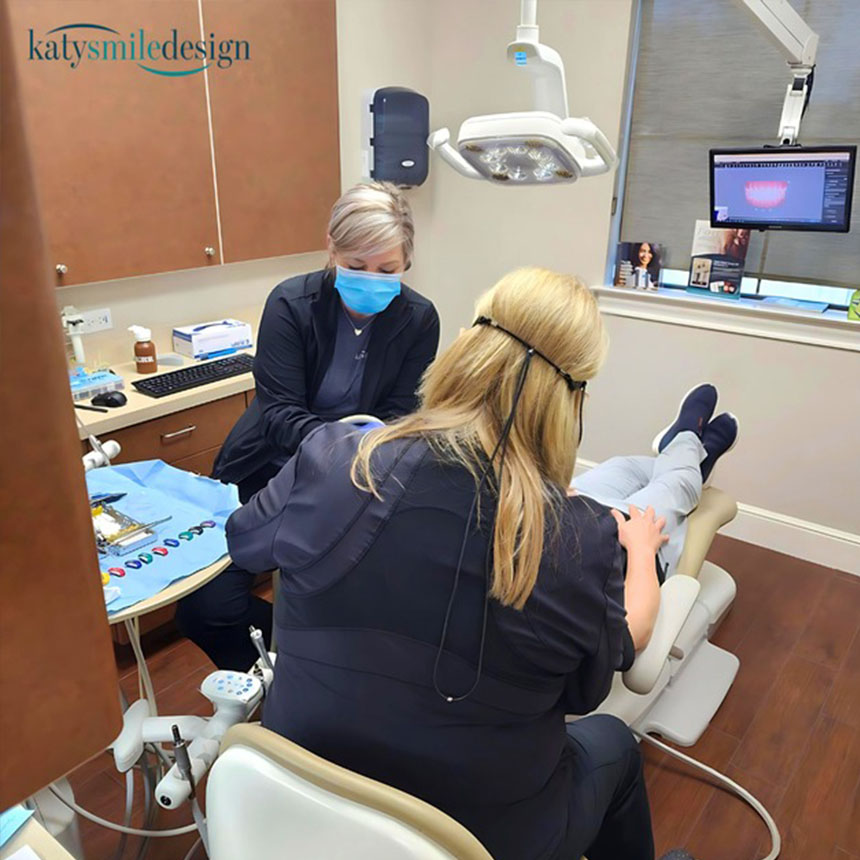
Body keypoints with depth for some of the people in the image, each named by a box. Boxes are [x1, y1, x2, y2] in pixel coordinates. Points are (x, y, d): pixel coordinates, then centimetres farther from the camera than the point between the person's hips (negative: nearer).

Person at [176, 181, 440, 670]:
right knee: (207, 611, -9)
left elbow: (400, 417, -8)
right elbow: (278, 410, -20)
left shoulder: (419, 320, -10)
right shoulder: (291, 303, -15)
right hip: (270, 471, 0)